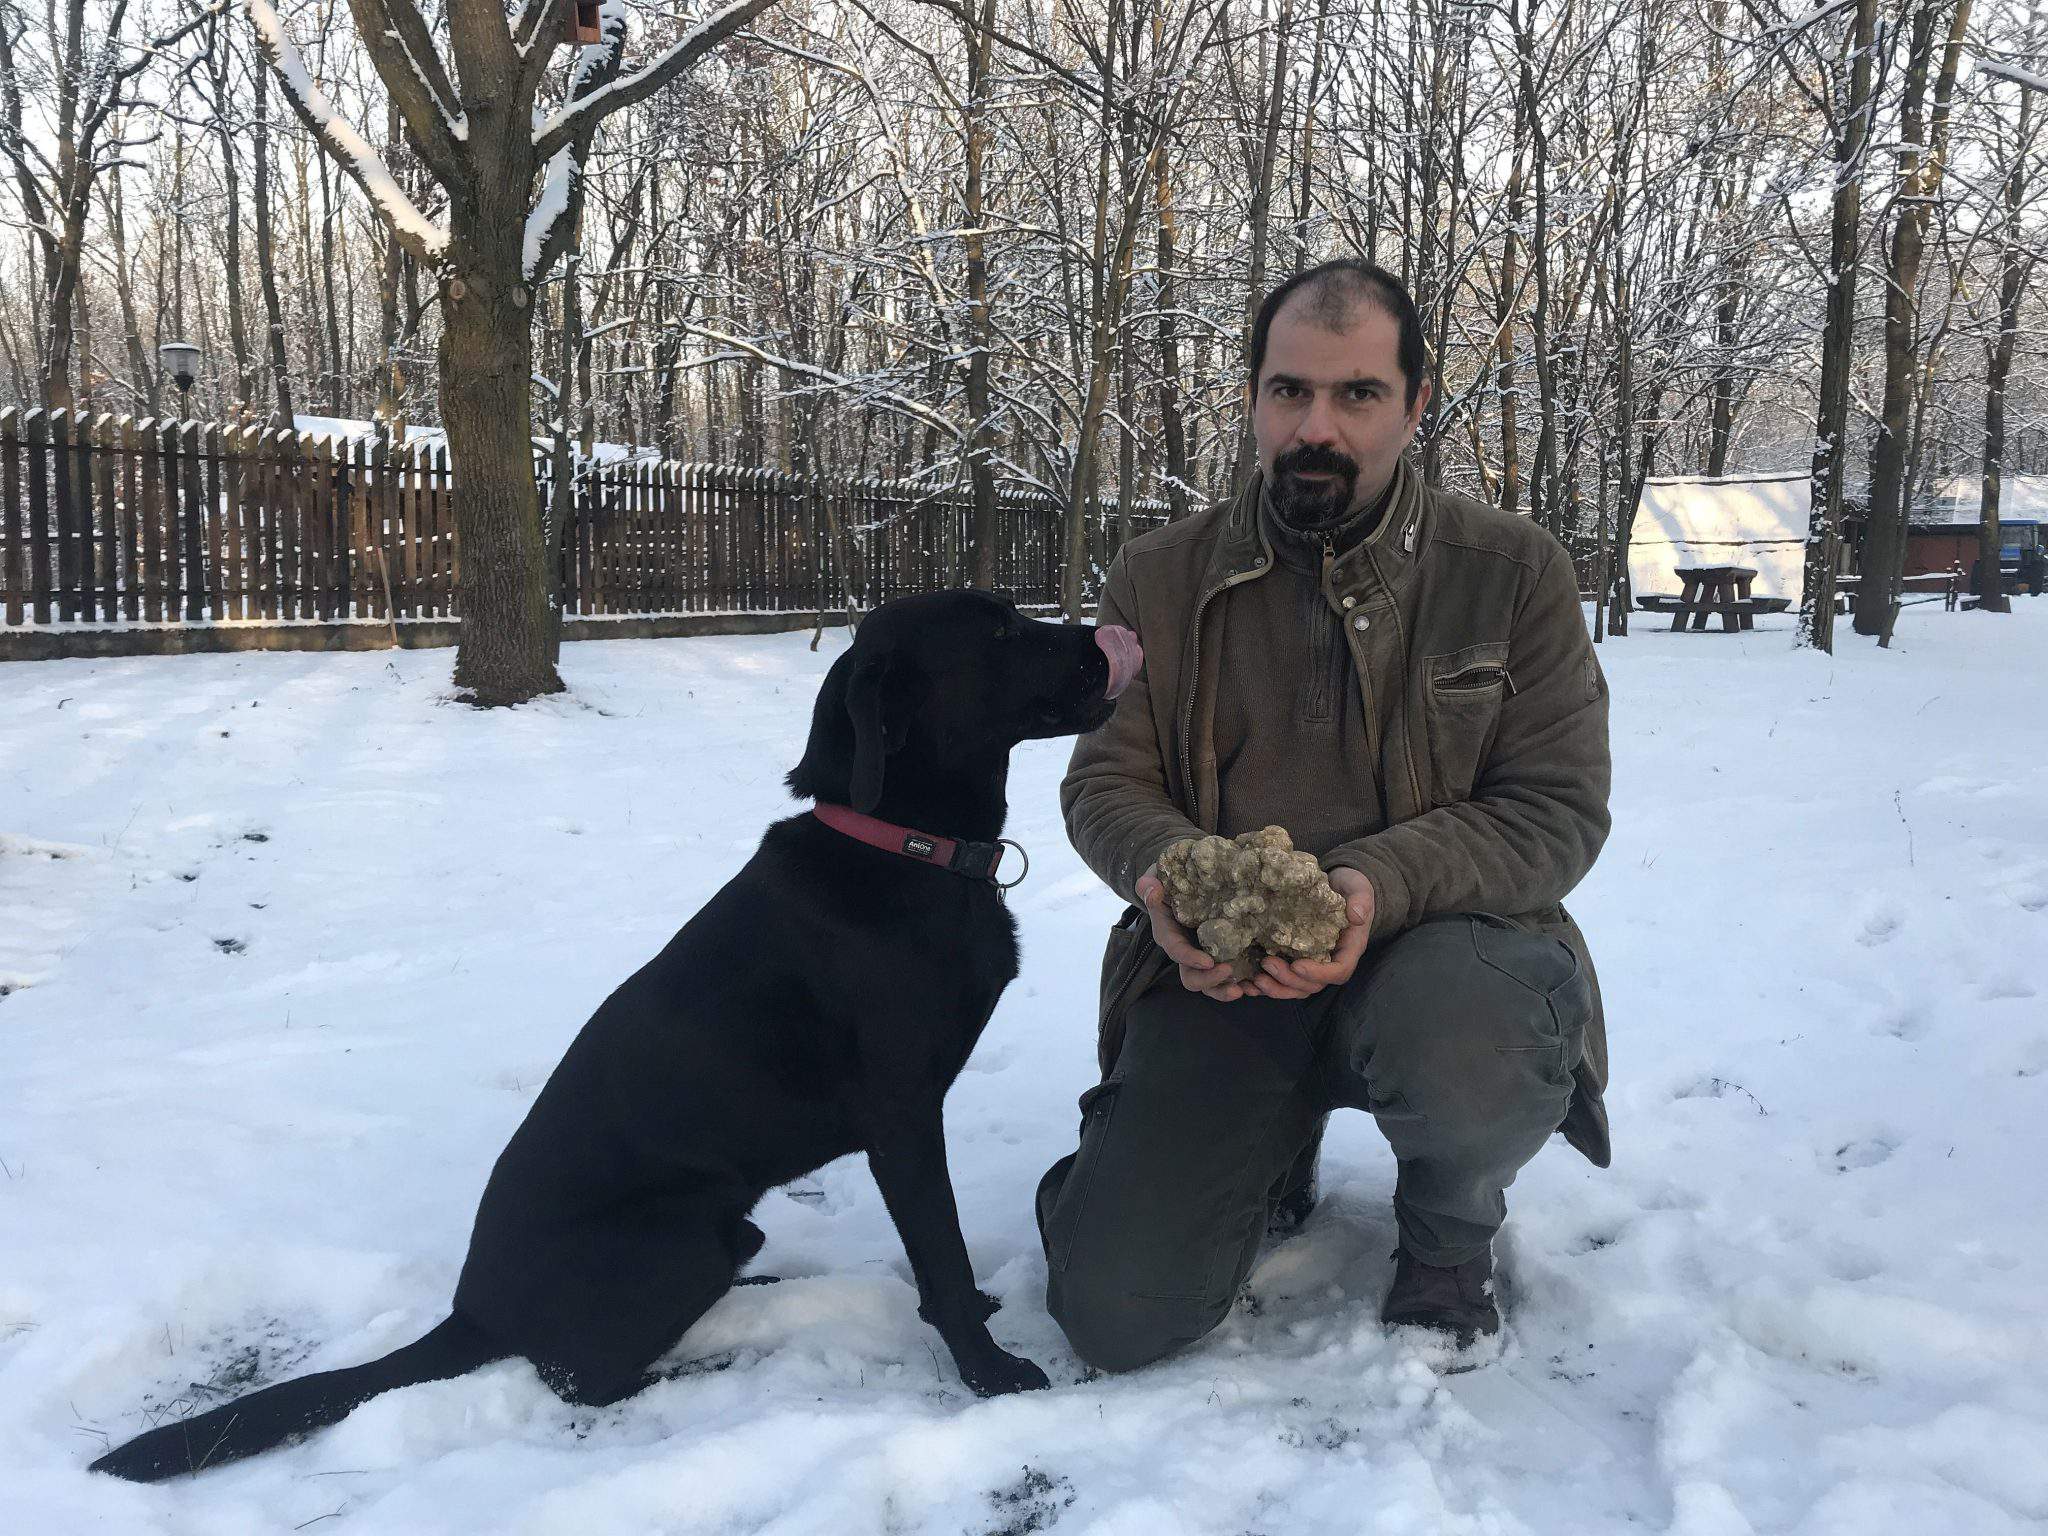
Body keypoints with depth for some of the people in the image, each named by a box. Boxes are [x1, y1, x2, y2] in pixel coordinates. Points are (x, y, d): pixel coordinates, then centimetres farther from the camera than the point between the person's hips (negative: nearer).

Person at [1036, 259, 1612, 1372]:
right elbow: (1106, 782, 7)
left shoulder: (1514, 571, -3)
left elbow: (1557, 810, -6)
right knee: (1117, 1316, -12)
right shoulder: (1158, 580, 3)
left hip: (1438, 937, -1)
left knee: (1465, 1064, -40)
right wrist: (1167, 873, -19)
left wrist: (1379, 885, -25)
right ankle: (1274, 1151, 23)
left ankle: (1450, 1236, 0)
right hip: (1219, 976, 2)